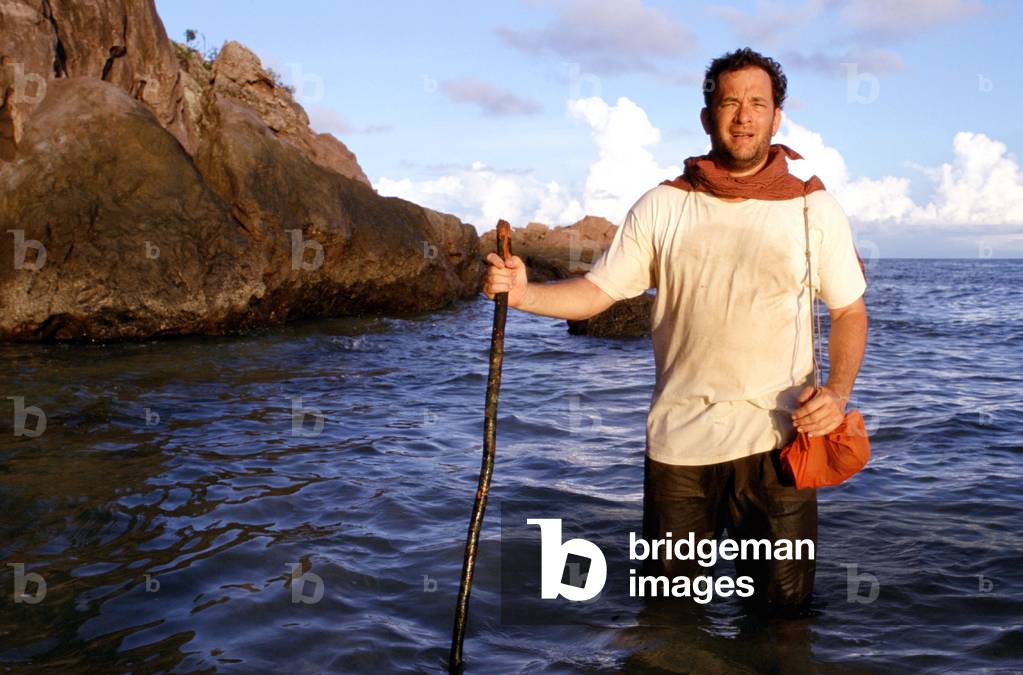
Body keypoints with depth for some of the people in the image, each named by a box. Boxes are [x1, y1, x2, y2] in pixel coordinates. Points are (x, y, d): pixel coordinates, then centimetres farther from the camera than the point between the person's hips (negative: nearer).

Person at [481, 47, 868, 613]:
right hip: (678, 436, 1)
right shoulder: (661, 207, 4)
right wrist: (524, 293, -16)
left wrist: (837, 391, -10)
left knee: (783, 607, 5)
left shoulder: (813, 207, 3)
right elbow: (596, 292, 2)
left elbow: (849, 312, 7)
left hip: (777, 438, 0)